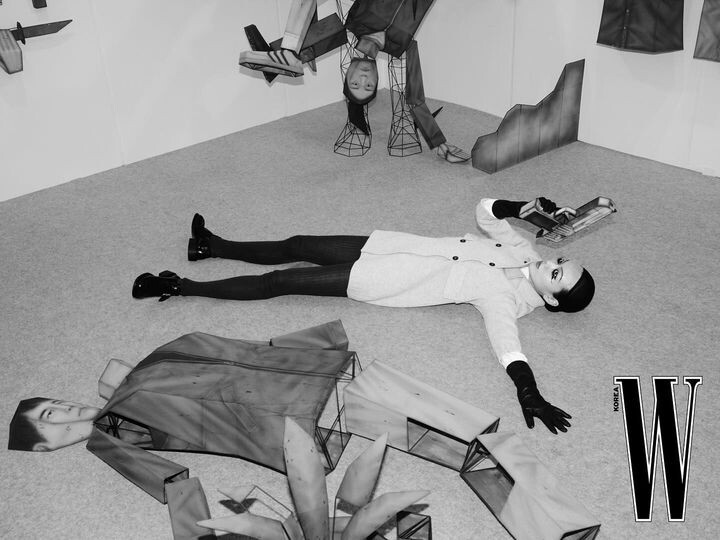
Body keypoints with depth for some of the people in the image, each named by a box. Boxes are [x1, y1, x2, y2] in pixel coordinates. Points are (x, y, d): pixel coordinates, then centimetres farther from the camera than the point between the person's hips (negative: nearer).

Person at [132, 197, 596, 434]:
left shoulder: (506, 298, -21)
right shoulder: (523, 250, 0)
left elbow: (509, 345, -38)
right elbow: (486, 210, 12)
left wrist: (529, 392, -54)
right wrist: (525, 207, -5)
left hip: (375, 282, -7)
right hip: (386, 247, 7)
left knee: (277, 282, -3)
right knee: (294, 247, 17)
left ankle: (182, 287, 12)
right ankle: (213, 245, 39)